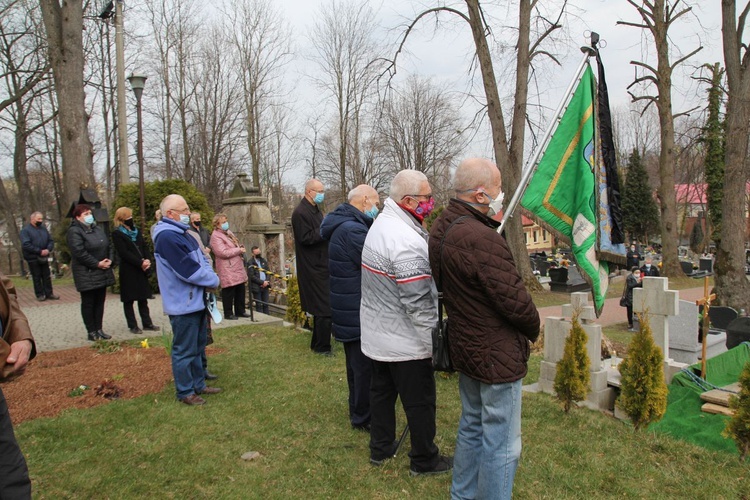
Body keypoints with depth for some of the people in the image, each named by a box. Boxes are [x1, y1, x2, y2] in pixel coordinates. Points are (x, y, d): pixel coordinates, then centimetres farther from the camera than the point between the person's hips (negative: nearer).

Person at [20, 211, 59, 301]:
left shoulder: (43, 229, 10)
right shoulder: (26, 230, -7)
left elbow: (51, 241, 10)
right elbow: (26, 245, -17)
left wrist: (48, 249, -10)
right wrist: (40, 251, -21)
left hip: (44, 257, 5)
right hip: (33, 258, -5)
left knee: (46, 276, 8)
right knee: (37, 277, 3)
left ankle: (49, 293, 13)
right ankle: (40, 295, 9)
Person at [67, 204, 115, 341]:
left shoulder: (97, 229, 13)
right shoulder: (75, 231, -11)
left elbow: (107, 246, 16)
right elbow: (79, 252, -20)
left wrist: (108, 260, -2)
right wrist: (97, 264, -17)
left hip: (102, 272, 7)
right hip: (87, 274, -7)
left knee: (100, 302, 11)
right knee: (88, 303, 2)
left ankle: (99, 329, 20)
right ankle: (91, 332, 10)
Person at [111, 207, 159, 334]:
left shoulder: (136, 231, 14)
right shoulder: (117, 234, -6)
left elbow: (144, 247, 11)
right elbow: (124, 253, -14)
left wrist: (147, 260, -7)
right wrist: (140, 263, -18)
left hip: (142, 269, 6)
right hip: (128, 271, -6)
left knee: (143, 298, 10)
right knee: (129, 299, 2)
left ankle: (147, 323, 15)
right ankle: (132, 326, 8)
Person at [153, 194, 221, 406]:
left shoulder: (182, 234, 12)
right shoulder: (167, 237, -20)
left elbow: (202, 260, 13)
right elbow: (188, 270, -24)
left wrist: (210, 276, -7)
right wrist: (214, 280, -10)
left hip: (196, 301, 10)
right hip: (183, 304, -10)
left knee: (197, 347, 19)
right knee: (184, 350, 2)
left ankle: (198, 384, 32)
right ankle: (185, 392, 15)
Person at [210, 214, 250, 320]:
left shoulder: (228, 233, 17)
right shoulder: (216, 236, -13)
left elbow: (236, 245, 30)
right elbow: (223, 252, -22)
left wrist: (241, 248, 7)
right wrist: (239, 250, -14)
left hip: (238, 267, 9)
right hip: (228, 270, -9)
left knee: (240, 290, 12)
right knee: (229, 292, -4)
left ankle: (240, 311, 22)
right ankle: (228, 313, 7)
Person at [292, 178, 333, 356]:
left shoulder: (316, 210, 17)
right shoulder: (300, 213, -14)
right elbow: (306, 238, -22)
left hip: (321, 266, 10)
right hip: (314, 268, -10)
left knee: (321, 307, 15)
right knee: (324, 308, -6)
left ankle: (317, 343, 27)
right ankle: (322, 347, 6)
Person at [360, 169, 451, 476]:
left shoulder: (379, 225, 7)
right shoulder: (406, 239, -26)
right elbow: (418, 302, -27)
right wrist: (435, 336, -18)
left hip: (376, 335, 10)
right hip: (405, 342, -10)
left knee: (381, 390, 21)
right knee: (420, 401, 7)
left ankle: (380, 448, 37)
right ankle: (424, 461, 24)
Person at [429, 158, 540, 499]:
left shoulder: (441, 228, 1)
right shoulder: (482, 239, -28)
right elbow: (514, 300, -23)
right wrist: (534, 327, -3)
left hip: (465, 347, 10)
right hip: (497, 355, -10)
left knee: (471, 427, 25)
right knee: (501, 444, 7)